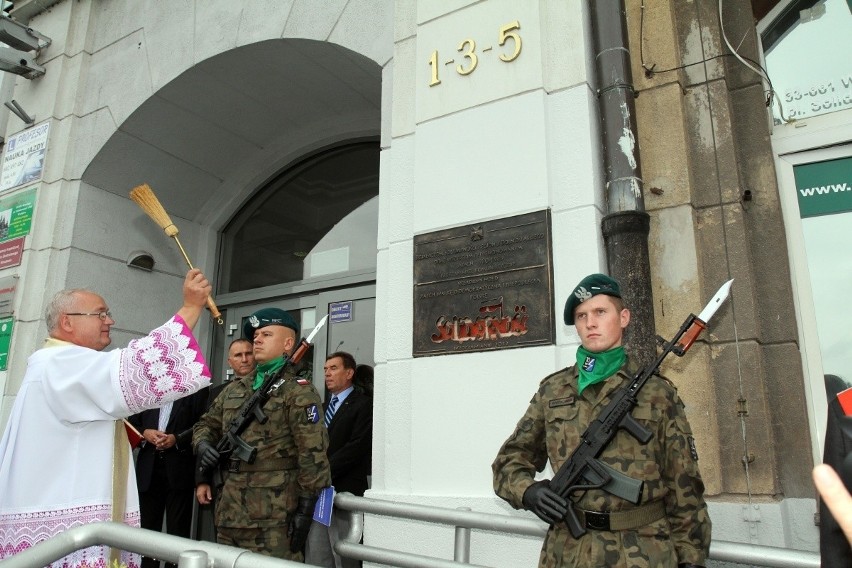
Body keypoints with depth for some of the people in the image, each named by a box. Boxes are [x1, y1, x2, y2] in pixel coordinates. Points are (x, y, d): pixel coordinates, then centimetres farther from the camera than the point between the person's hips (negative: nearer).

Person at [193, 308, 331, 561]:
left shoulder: (299, 392, -7)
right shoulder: (234, 389, 15)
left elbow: (313, 453, -13)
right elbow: (207, 424, 26)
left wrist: (306, 510, -16)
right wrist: (202, 444, 3)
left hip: (273, 517, -7)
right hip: (230, 510, 7)